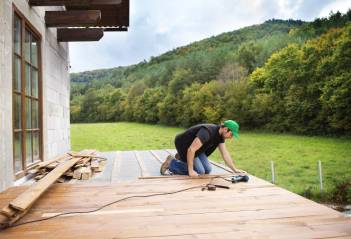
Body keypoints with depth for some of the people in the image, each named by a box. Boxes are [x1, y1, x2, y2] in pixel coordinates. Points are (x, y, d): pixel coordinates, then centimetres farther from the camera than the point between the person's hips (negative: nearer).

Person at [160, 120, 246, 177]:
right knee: (199, 172, -14)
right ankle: (171, 162, -2)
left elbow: (225, 154, 0)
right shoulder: (207, 132, -35)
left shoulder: (220, 135, -5)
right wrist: (190, 170, -32)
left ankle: (182, 159, 17)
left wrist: (235, 170, -4)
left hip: (196, 148, 9)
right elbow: (191, 150, -37)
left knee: (207, 170, 3)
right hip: (184, 145, -9)